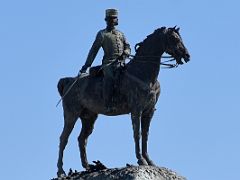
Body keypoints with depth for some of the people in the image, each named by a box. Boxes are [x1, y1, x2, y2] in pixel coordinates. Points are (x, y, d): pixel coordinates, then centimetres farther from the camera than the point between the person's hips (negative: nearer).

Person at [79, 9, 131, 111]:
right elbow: (94, 50, 9)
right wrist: (86, 66, 3)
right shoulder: (102, 34, 12)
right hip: (109, 63, -5)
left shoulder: (121, 34, 25)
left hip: (121, 63, 5)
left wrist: (125, 54, -7)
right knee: (109, 77, -32)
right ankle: (108, 105, -41)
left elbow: (127, 47, 18)